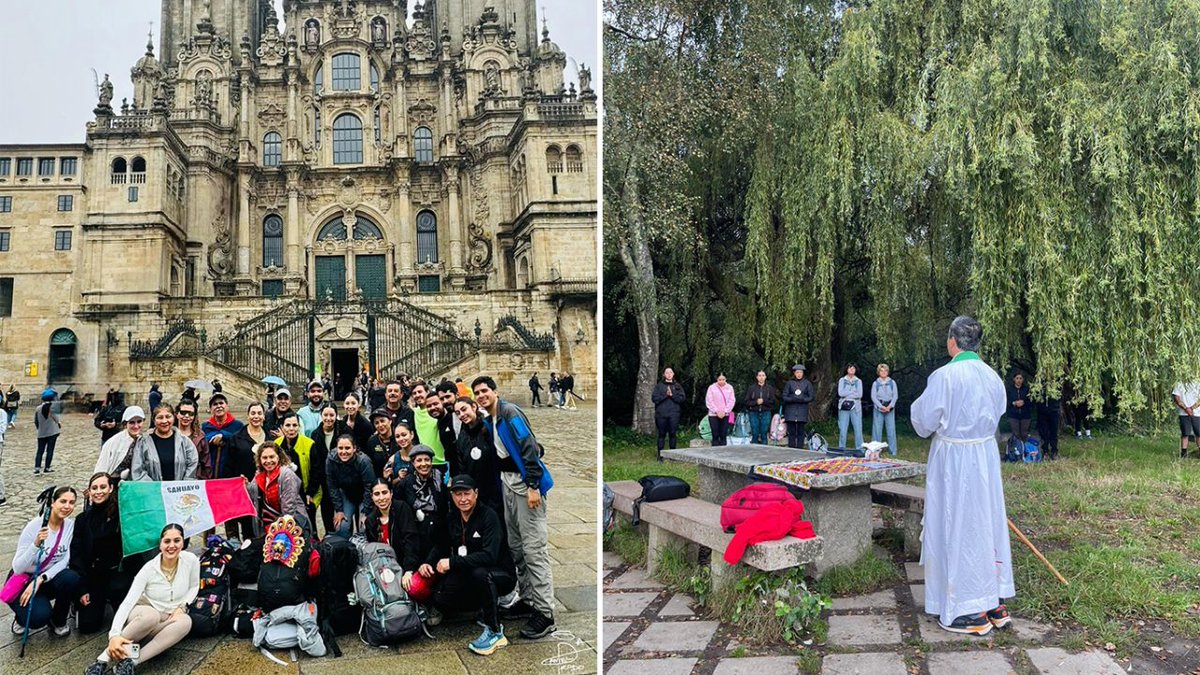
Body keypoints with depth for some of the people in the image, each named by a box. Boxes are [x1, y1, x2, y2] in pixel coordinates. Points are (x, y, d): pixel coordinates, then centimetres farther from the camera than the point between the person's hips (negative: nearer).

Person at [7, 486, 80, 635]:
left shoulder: (70, 525, -9)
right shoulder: (34, 526, -20)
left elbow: (65, 560, -10)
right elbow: (17, 568, -23)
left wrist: (40, 579, -24)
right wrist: (36, 544, -38)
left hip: (47, 579, 4)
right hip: (23, 580, -4)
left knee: (72, 579, -31)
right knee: (39, 617, -30)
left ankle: (58, 620, -2)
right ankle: (22, 615, 8)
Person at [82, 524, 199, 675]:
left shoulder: (191, 560, -11)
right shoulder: (149, 569, -18)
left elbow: (194, 587, 8)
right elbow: (127, 602, -25)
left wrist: (182, 606, -11)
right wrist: (114, 635, -39)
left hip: (166, 622, 2)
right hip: (141, 616, -2)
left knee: (186, 621, -34)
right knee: (152, 615, -39)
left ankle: (130, 662, -36)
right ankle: (103, 660, -30)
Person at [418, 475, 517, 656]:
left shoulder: (488, 516, -19)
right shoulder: (453, 520, 3)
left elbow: (489, 556, -30)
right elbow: (442, 546, 13)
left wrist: (452, 562, -28)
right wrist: (428, 563, -8)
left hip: (501, 575, -7)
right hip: (467, 578, 7)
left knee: (480, 573, -38)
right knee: (439, 600, -13)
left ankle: (495, 632, -22)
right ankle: (486, 605, 11)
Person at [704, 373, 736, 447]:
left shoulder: (730, 387, 5)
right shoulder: (711, 387, -1)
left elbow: (732, 400, 1)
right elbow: (709, 401, -4)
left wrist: (725, 411, -9)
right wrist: (716, 411, -11)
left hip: (725, 415, 2)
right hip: (713, 415, -2)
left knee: (723, 435, 4)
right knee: (715, 435, -2)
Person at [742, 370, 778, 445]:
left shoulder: (770, 388, 7)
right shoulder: (751, 388, 4)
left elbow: (773, 401, 2)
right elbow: (746, 401, 1)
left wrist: (764, 401, -11)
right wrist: (756, 402, -12)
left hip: (765, 413, 0)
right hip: (754, 413, 0)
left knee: (764, 434, 1)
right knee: (755, 434, -2)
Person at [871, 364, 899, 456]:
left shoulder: (892, 382, 7)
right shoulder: (875, 383, 4)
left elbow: (895, 396, 3)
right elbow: (873, 397, 0)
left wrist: (889, 406, -9)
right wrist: (882, 407, -11)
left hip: (890, 408, 1)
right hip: (879, 408, -1)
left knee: (891, 428, -2)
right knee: (877, 429, -3)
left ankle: (892, 451, 3)